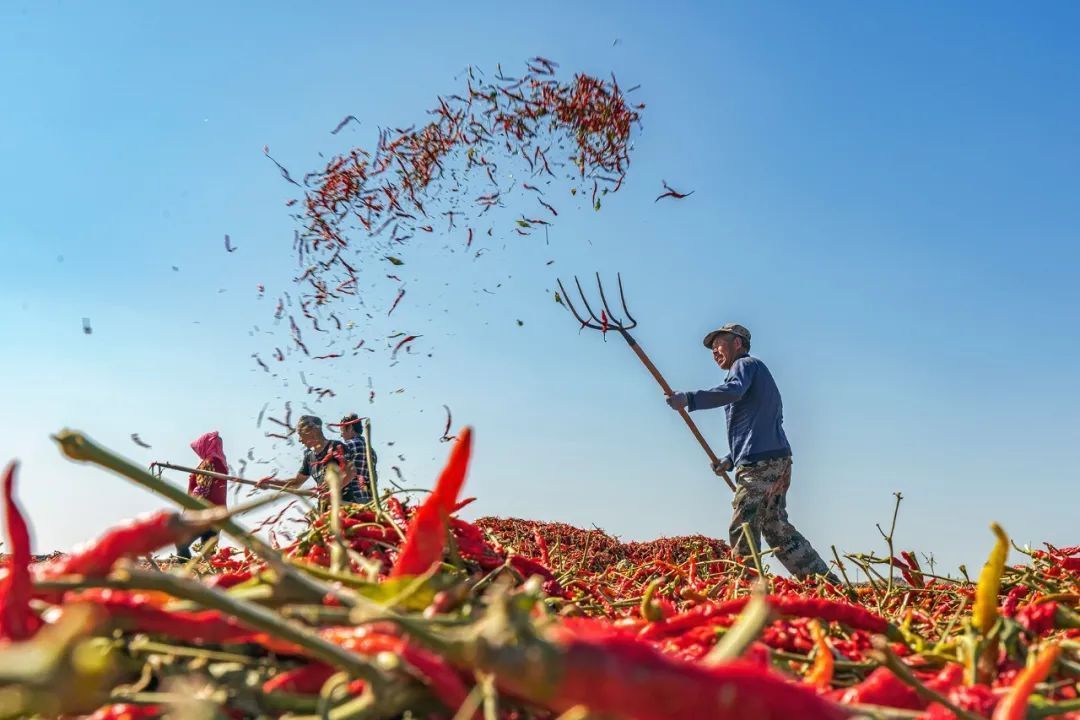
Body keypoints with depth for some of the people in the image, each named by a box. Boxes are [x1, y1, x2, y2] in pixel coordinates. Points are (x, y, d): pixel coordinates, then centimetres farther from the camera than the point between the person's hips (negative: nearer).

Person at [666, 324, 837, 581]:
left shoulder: (746, 363, 3)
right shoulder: (760, 375, 32)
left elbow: (733, 391, -23)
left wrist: (689, 399, -29)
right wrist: (731, 460, 21)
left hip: (759, 463, -10)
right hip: (777, 460, 10)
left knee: (743, 532, -10)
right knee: (776, 527, 12)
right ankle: (826, 580, 13)